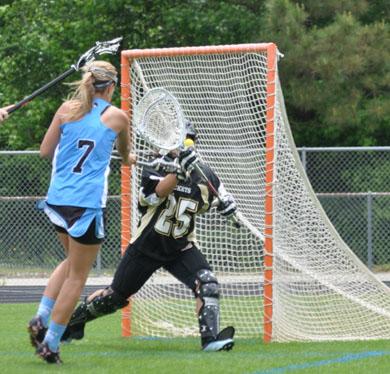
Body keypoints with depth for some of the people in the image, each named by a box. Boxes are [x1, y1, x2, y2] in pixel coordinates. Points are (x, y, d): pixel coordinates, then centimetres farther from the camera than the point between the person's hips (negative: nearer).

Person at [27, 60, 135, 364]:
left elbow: (45, 151, 7)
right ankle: (51, 344, 4)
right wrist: (128, 159, 45)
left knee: (73, 261, 26)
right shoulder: (117, 116, 0)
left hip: (57, 199, 5)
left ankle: (41, 319, 13)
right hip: (88, 202, -4)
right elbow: (124, 152, 21)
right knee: (77, 275, 5)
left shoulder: (67, 110, 4)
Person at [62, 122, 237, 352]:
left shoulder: (202, 174, -3)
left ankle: (210, 337, -26)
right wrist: (180, 169, -49)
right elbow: (159, 192, -34)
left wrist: (226, 201, -10)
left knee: (207, 284, -24)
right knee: (114, 297, 8)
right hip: (147, 246, -3)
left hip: (181, 248, 3)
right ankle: (73, 322, 31)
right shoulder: (154, 169, -14)